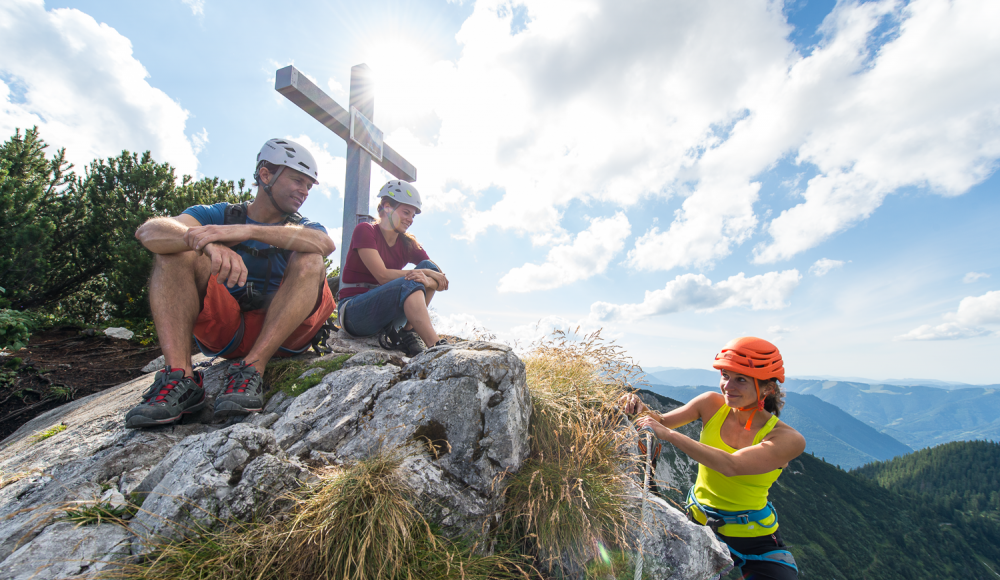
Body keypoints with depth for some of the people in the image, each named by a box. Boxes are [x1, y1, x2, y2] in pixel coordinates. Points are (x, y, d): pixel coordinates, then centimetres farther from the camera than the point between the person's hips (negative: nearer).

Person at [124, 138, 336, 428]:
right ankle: (180, 378, -26)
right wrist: (210, 244, -33)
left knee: (309, 260, -22)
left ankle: (251, 370, -30)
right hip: (224, 331, 1)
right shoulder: (219, 215, 8)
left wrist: (247, 231, -30)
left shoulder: (303, 227, 7)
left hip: (282, 333, -1)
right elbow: (149, 231, -12)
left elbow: (326, 244, -20)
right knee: (174, 249, -13)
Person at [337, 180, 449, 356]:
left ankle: (407, 331, -21)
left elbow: (443, 280, -4)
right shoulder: (365, 231, -7)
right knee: (408, 283, -32)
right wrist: (425, 274, -18)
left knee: (428, 265, -11)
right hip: (353, 313, -6)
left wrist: (427, 281, -27)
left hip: (385, 312, 6)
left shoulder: (408, 244, 6)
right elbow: (383, 276, -20)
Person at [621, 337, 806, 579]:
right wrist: (640, 408, -24)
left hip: (755, 539, -2)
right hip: (699, 523, 2)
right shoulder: (712, 404, -11)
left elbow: (731, 466, -35)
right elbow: (663, 421, -3)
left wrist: (669, 434, -38)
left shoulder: (788, 439, -20)